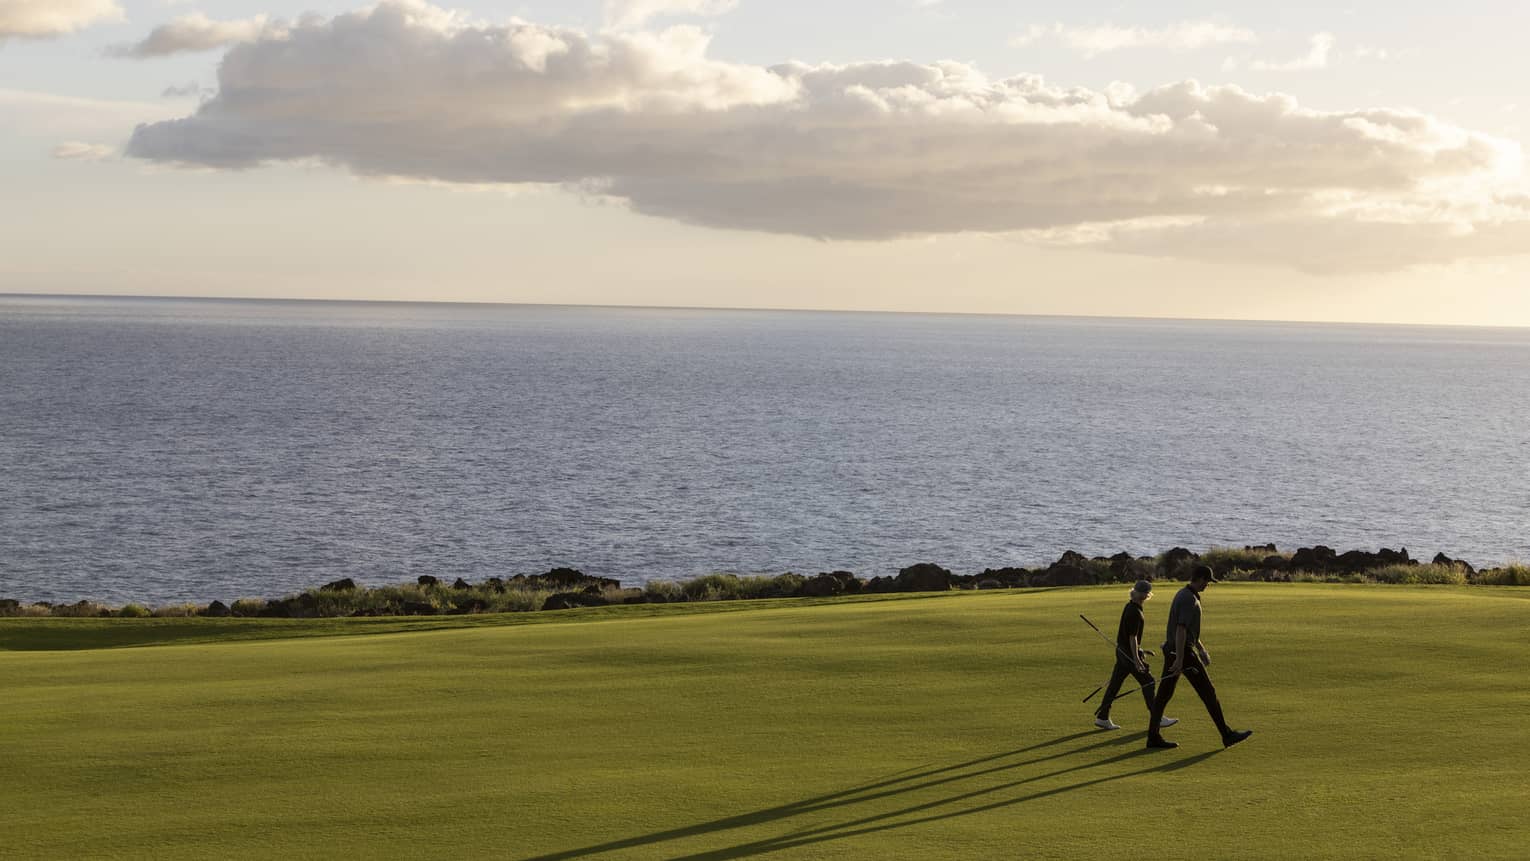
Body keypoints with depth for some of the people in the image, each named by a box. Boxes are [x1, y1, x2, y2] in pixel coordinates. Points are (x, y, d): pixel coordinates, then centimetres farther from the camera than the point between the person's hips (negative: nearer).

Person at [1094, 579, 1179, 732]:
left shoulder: (1130, 607, 10)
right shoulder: (1134, 612, -19)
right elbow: (1132, 637, -21)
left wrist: (1140, 650, 26)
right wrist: (1136, 659, -21)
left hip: (1122, 650, 10)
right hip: (1129, 653, -10)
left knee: (1115, 683, 10)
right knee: (1147, 682, -2)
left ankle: (1102, 718, 13)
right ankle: (1157, 719, 4)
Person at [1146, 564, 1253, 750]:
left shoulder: (1183, 594, 15)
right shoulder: (1189, 599, -17)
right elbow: (1181, 630, -25)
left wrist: (1201, 648, 30)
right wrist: (1179, 659, -28)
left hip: (1171, 650, 10)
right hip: (1184, 652, -10)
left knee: (1163, 694, 7)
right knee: (1208, 692, -3)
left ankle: (1153, 736, 7)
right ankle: (1227, 735, 2)